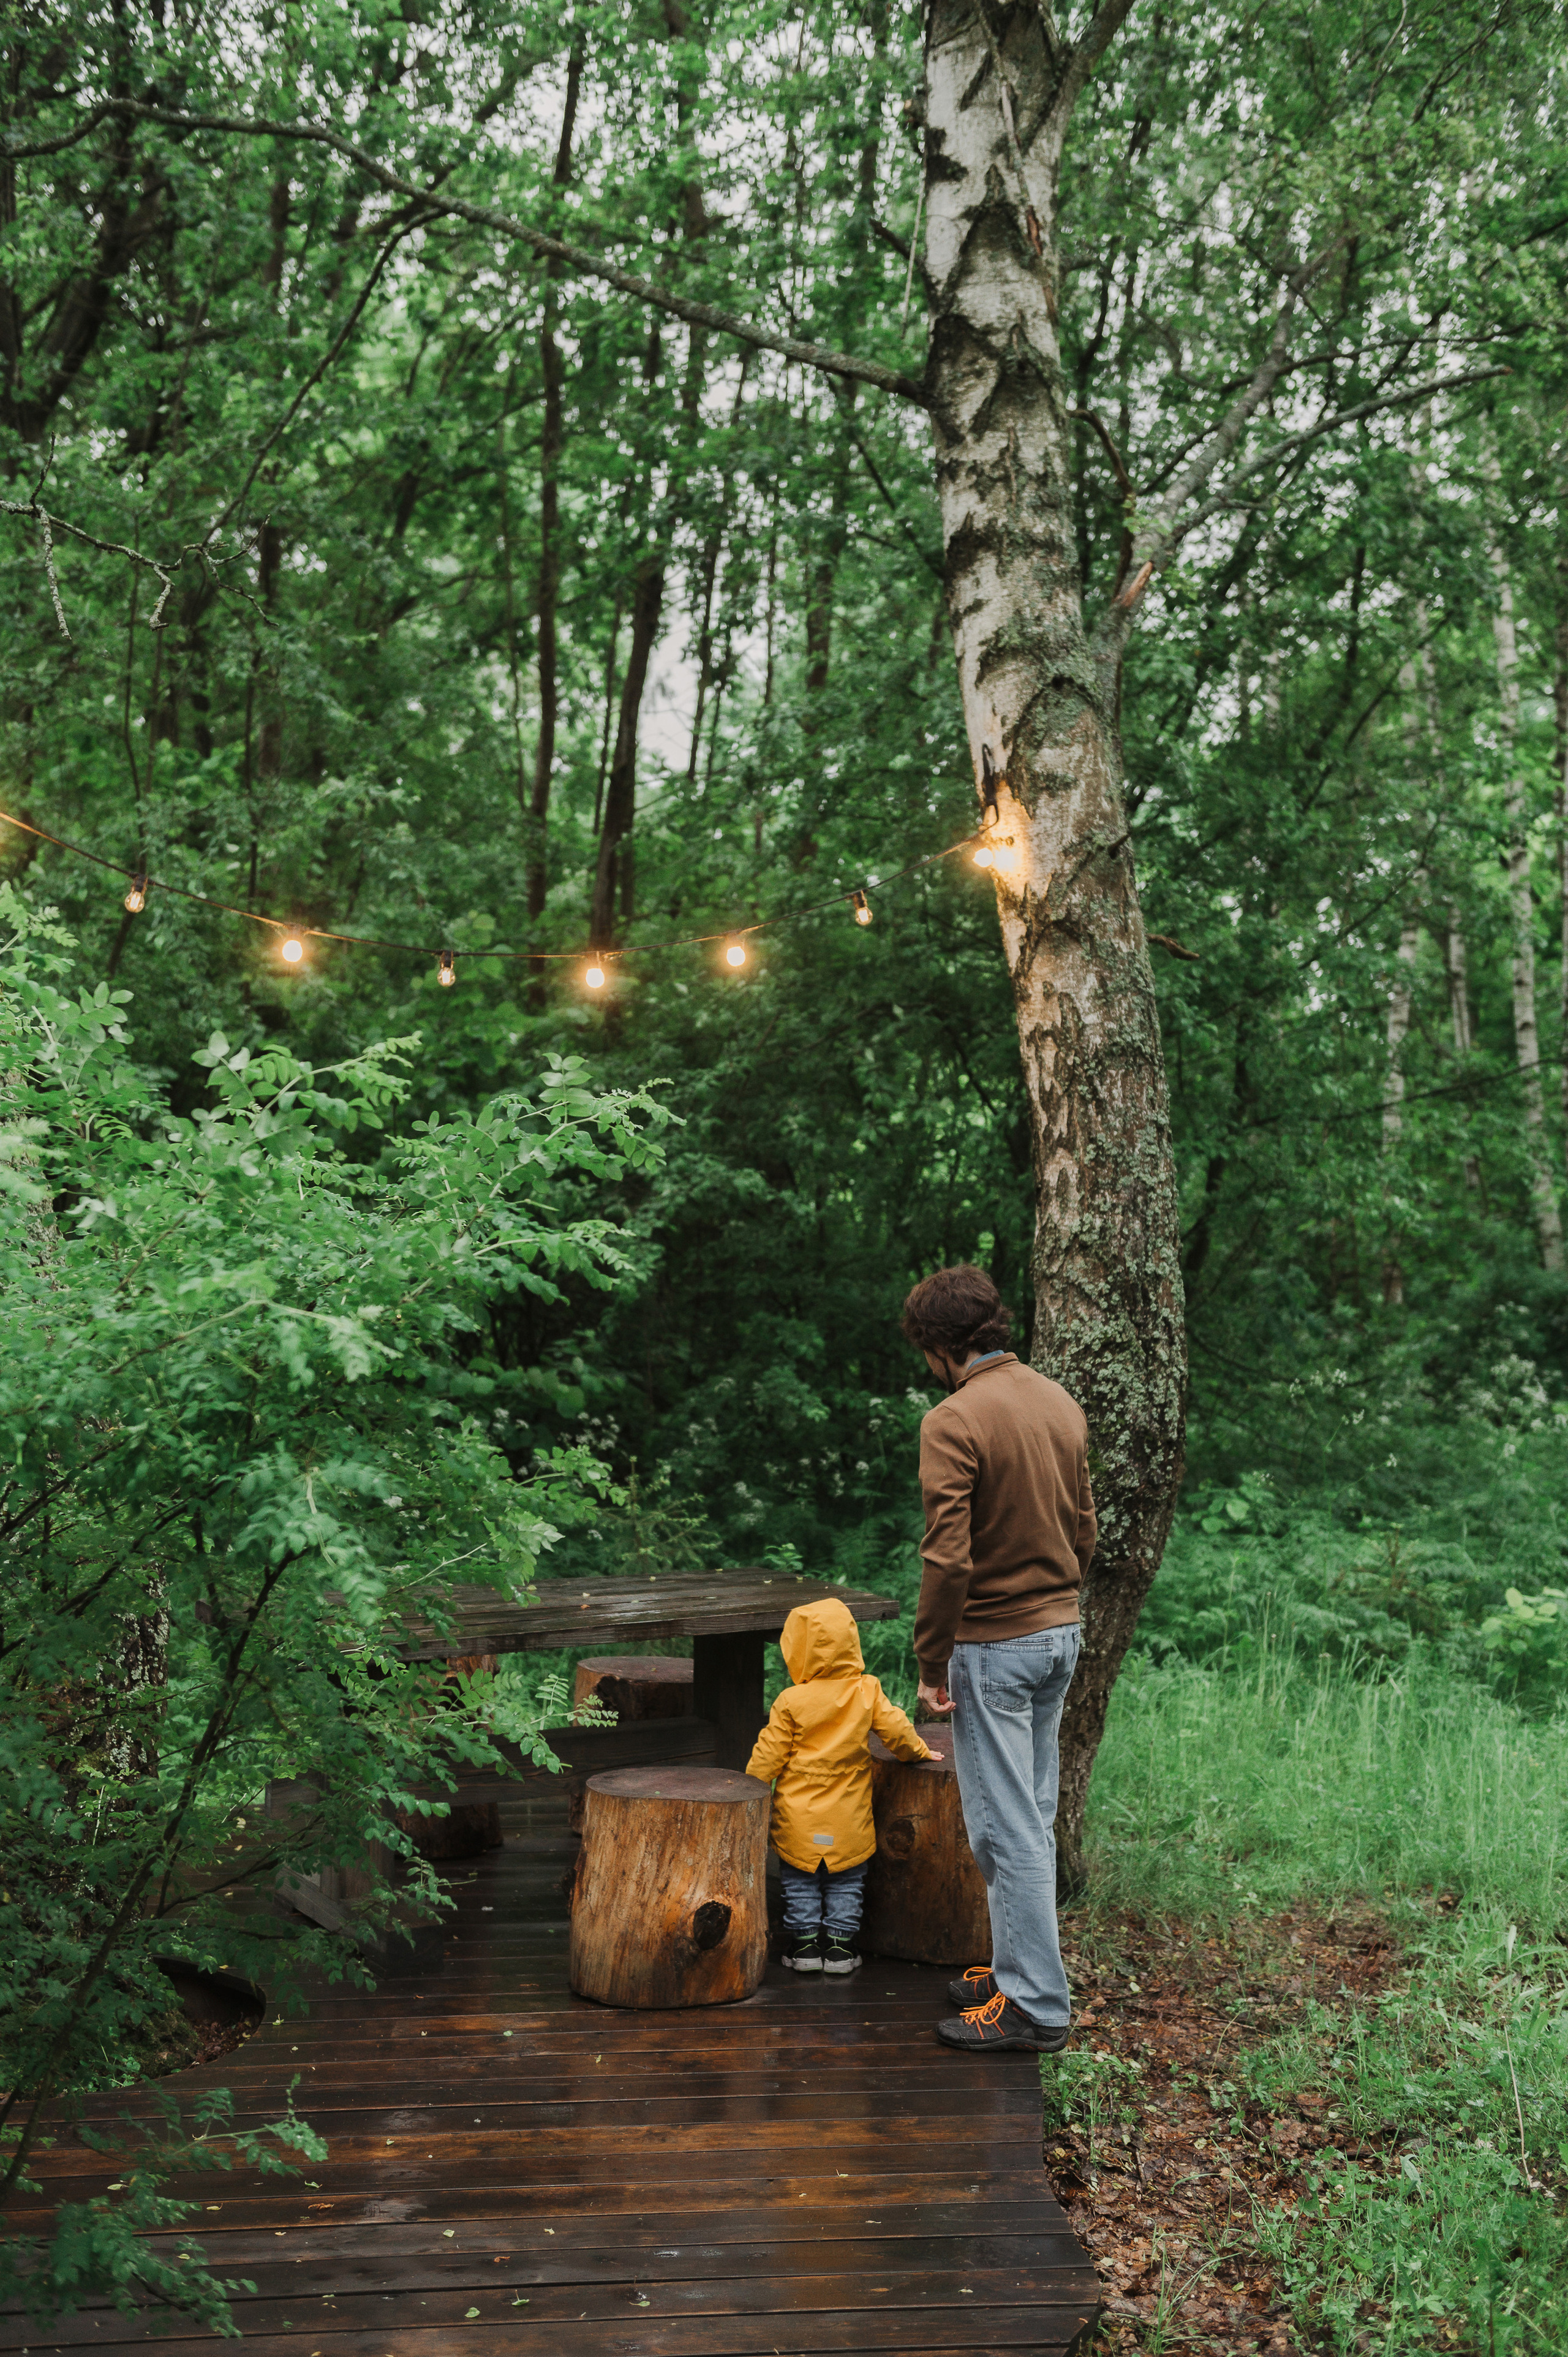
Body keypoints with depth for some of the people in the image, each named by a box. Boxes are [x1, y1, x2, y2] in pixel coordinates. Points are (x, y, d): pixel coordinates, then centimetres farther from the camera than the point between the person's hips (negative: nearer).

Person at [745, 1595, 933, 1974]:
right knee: (846, 1883, 16)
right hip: (849, 1820, 2)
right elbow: (895, 1730, -1)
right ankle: (840, 1943, 15)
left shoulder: (791, 1701, -13)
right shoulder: (867, 1691, -8)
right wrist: (917, 1750, 20)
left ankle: (805, 1942, 15)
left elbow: (769, 1755, -8)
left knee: (800, 1882, 15)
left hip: (798, 1817, -2)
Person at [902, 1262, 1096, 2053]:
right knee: (1033, 1817, 17)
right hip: (1061, 1632, 8)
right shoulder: (1061, 1404, 6)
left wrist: (931, 1663, -13)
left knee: (1006, 1827, 1)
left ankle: (1035, 2005, 7)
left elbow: (947, 1558, -22)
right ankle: (1020, 1966, 28)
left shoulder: (953, 1422, -18)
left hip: (992, 1646, -8)